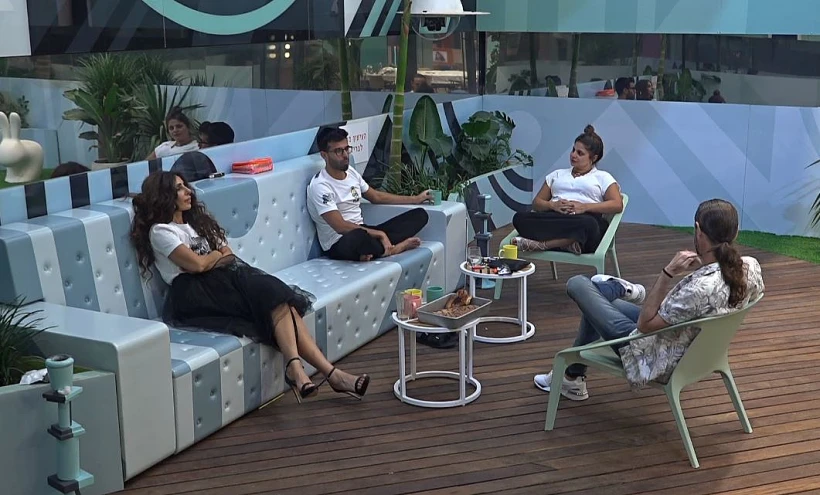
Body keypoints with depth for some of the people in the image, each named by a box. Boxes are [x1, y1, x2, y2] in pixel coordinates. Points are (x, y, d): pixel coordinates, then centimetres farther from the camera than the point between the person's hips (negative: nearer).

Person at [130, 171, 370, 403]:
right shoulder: (160, 231, 0)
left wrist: (209, 260, -4)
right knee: (272, 296, -28)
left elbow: (228, 256, 17)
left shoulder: (196, 220, 26)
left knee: (282, 302, -22)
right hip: (195, 293, -7)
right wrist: (218, 254, 7)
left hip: (222, 280, 7)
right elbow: (197, 264, -13)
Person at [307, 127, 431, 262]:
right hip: (339, 244, -9)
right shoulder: (320, 186, -16)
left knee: (420, 214, 0)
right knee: (357, 237, -47)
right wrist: (379, 234, -24)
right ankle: (391, 249, -18)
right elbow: (341, 226, -24)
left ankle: (373, 250, -18)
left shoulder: (351, 172, 10)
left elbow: (376, 197, 23)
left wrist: (415, 199, 25)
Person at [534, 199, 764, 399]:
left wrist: (667, 273, -28)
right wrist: (702, 266, -1)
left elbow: (644, 324, -25)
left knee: (577, 284, 8)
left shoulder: (700, 288, -39)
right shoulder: (751, 267, -16)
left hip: (658, 361, -8)